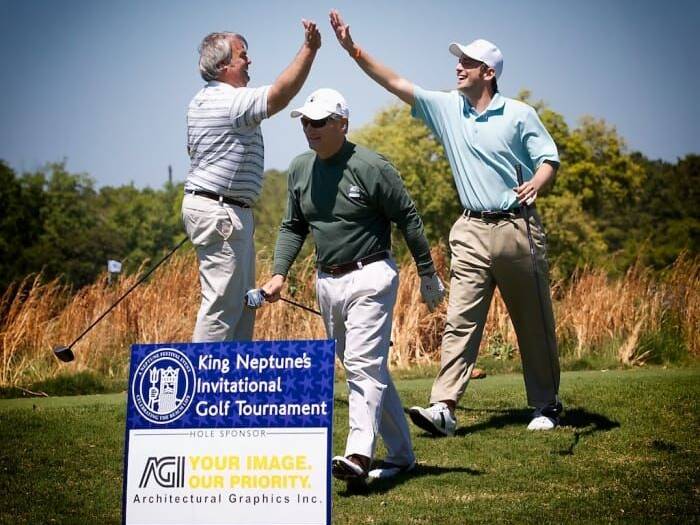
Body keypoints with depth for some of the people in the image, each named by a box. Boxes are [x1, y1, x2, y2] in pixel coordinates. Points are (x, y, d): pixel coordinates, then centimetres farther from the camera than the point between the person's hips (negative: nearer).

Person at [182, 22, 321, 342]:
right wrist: (309, 49, -24)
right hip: (221, 212, -11)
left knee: (242, 301, 14)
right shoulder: (232, 101, -17)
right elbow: (281, 94, -26)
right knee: (223, 302, -10)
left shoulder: (200, 101, 16)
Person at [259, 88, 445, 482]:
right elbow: (293, 227, 16)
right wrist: (280, 273, 2)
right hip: (327, 282, 7)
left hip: (369, 277, -7)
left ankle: (360, 454, -27)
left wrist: (428, 275, -3)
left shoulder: (370, 167, -13)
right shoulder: (300, 169, 7)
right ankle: (401, 455, 20)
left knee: (364, 364, -18)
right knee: (367, 370, 11)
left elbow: (409, 220, -7)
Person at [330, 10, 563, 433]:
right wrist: (352, 48, 0)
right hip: (472, 231, 3)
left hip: (518, 229, -3)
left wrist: (535, 184, -24)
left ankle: (546, 405, 17)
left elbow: (549, 159, -2)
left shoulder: (520, 114, -2)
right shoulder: (446, 108, 8)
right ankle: (443, 408, -13)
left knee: (535, 323, 5)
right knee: (460, 321, -7)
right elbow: (395, 82, 6)